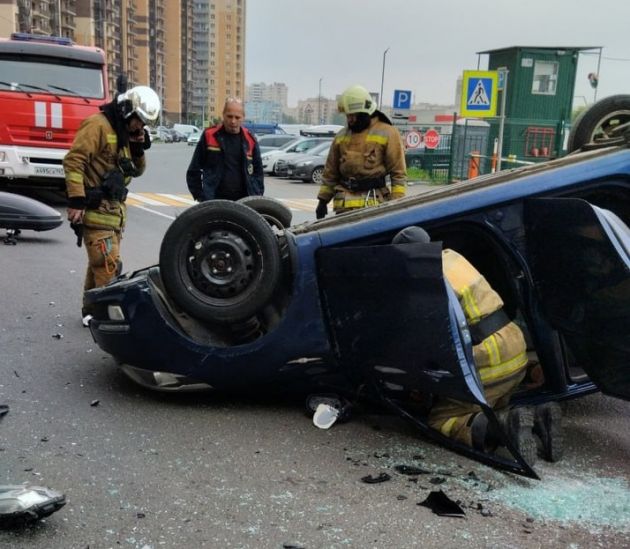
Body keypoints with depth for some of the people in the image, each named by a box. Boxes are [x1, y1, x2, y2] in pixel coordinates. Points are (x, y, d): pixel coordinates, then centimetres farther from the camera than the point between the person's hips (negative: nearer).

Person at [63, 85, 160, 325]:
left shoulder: (126, 132, 17)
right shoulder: (98, 125, -11)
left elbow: (137, 170, 21)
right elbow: (73, 161, -19)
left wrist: (138, 149, 2)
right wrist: (76, 200, -23)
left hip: (114, 209, 9)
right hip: (95, 209, -9)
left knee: (99, 263, 16)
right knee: (109, 266, -14)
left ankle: (91, 311, 26)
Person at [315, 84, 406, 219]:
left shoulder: (387, 133, 1)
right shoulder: (341, 136, 15)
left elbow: (399, 173, -2)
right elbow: (330, 173, 21)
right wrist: (323, 200, 17)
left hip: (373, 204, -4)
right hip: (345, 205, 4)